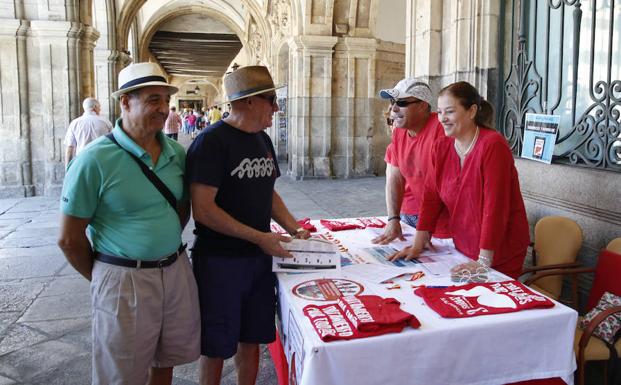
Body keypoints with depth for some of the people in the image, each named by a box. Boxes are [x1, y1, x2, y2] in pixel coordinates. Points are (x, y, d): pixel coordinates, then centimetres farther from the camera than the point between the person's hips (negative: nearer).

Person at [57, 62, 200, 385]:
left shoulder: (176, 152, 2)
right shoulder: (94, 160, -15)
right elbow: (70, 239, -9)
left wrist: (167, 248, 12)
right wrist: (102, 279, 1)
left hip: (176, 270, 5)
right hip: (124, 279, -5)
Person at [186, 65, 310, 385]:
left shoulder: (262, 140, 8)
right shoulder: (211, 142, -16)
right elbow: (203, 209, -21)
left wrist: (294, 228, 5)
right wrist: (259, 237, -20)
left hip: (259, 257, 7)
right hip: (219, 260, -7)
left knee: (252, 339, 17)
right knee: (216, 346, 8)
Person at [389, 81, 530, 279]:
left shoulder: (492, 146, -20)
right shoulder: (441, 147, 1)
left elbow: (494, 207, -24)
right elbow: (431, 196, 3)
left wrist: (484, 261, -24)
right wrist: (417, 246, -1)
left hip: (500, 254, -5)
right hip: (464, 247, 6)